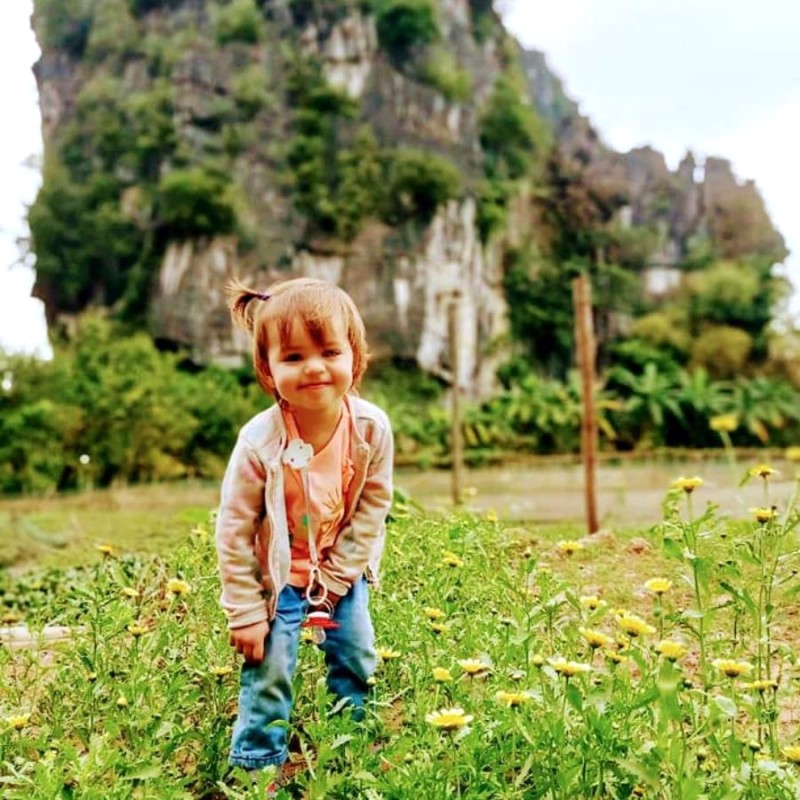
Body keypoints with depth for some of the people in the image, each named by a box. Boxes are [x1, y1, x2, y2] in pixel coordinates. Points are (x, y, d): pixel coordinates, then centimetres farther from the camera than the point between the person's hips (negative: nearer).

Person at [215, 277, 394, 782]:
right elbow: (234, 530, -21)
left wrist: (338, 574, -11)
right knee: (268, 673, -1)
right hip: (277, 574, -3)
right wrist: (245, 612, -17)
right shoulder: (260, 442, -29)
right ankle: (256, 761, 20)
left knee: (358, 659, 14)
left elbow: (372, 507, -9)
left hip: (343, 570, 3)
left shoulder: (372, 428, -22)